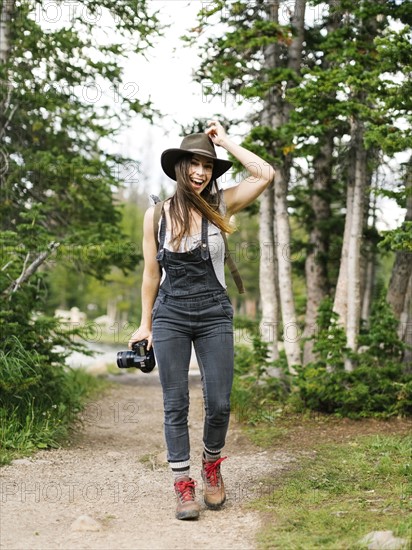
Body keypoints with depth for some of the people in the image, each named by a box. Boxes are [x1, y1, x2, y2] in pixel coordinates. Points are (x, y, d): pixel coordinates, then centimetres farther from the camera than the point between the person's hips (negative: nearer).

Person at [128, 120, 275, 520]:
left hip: (214, 315, 0)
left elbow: (265, 174, -11)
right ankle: (183, 486, 12)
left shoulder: (219, 208, 0)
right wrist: (145, 324, 9)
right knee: (175, 405, 2)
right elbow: (151, 273, 8)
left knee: (219, 403, 1)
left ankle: (212, 466, 29)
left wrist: (226, 142, -4)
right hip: (170, 315, 0)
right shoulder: (156, 216, 1)